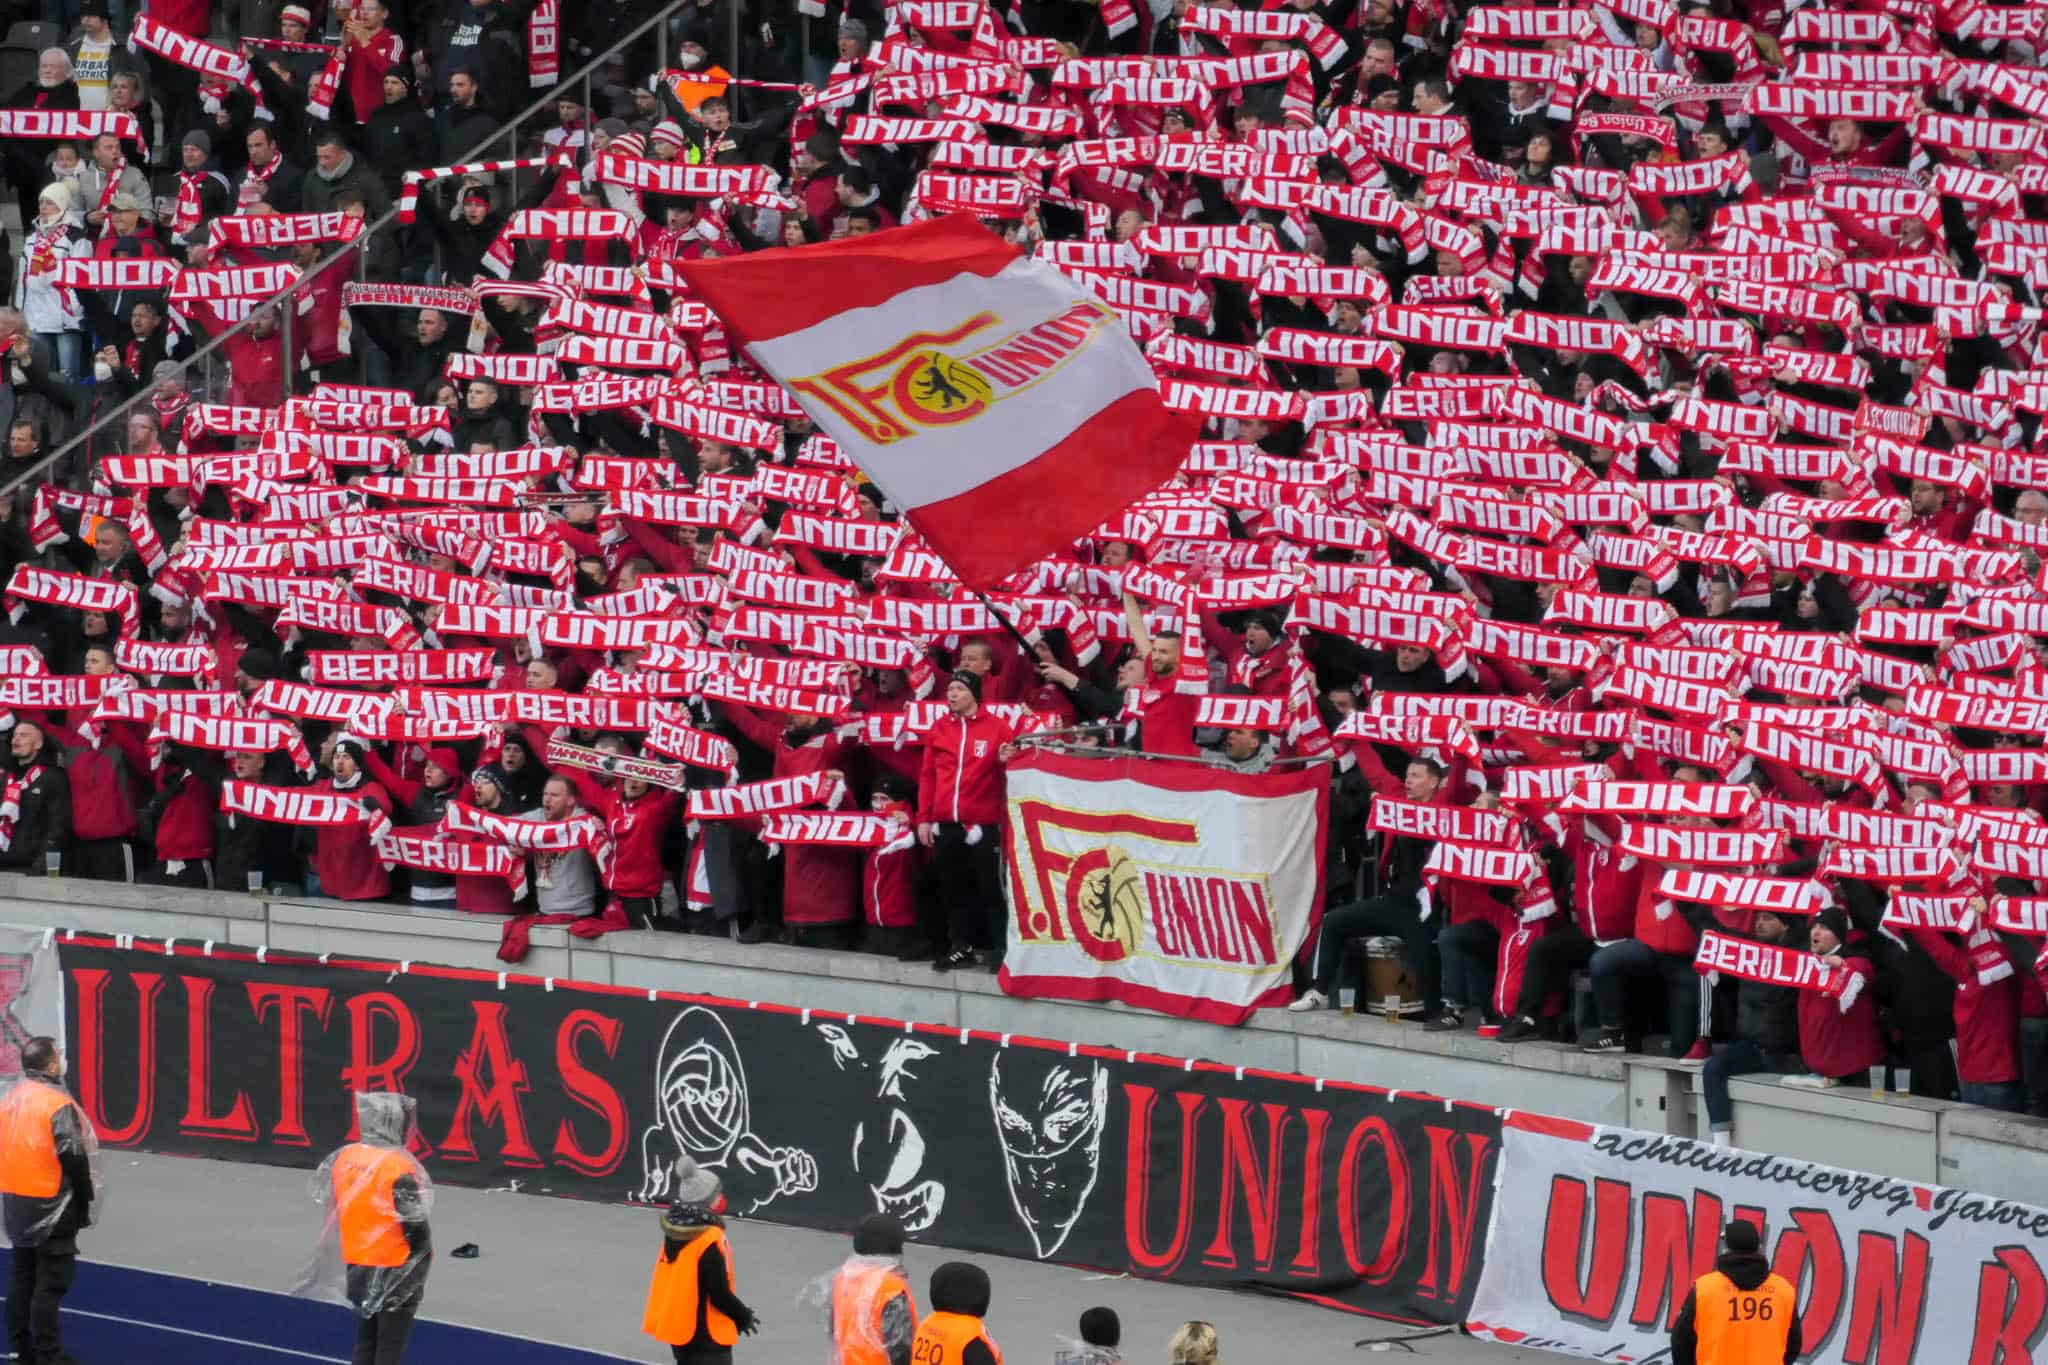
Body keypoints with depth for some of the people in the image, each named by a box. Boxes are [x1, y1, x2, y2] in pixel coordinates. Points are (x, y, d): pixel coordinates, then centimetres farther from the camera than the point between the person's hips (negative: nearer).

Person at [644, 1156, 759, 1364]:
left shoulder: (674, 1230, 0)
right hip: (706, 1333, -9)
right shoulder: (710, 1242, -24)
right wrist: (744, 1317, -2)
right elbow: (719, 1294, -20)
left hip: (679, 1325, 9)